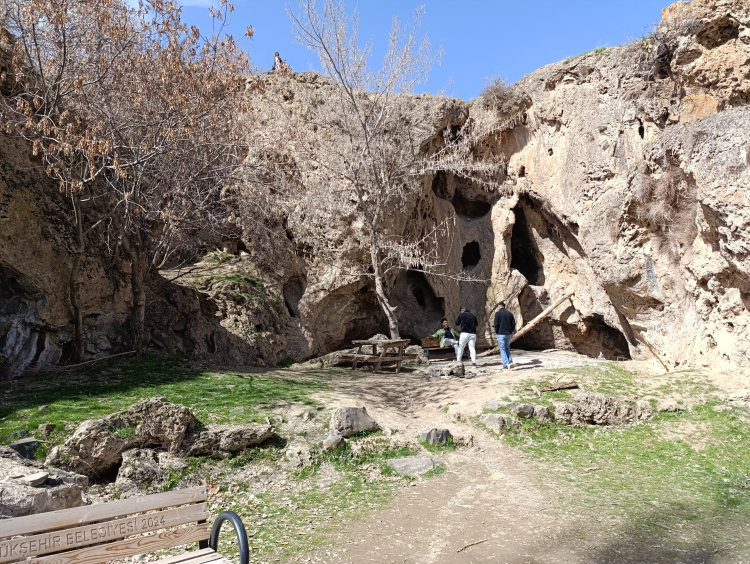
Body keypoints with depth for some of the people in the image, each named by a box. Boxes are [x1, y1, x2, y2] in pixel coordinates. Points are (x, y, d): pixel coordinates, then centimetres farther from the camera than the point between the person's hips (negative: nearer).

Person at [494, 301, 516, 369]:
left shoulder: (498, 313, -8)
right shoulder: (509, 313, 6)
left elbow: (496, 324, -11)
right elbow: (513, 323, 4)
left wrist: (496, 331, 3)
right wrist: (511, 331, 16)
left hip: (501, 334, -5)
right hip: (509, 333, 5)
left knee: (503, 349, 1)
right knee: (507, 348, 19)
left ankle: (506, 364, -6)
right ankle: (510, 361, 8)